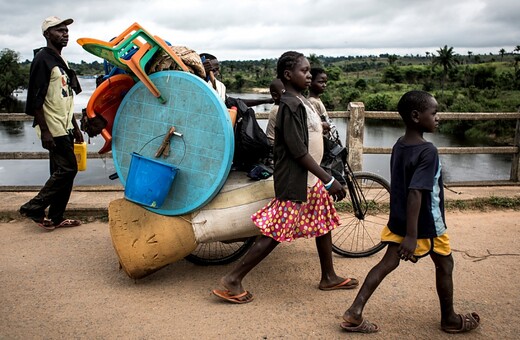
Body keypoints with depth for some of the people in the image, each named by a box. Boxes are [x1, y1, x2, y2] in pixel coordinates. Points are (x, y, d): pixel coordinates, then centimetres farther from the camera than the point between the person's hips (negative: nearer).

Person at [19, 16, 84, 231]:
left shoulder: (61, 61, 18)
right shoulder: (43, 59, -11)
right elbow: (35, 100, -16)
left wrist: (75, 127, 20)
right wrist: (44, 131, -21)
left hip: (65, 128, 9)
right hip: (53, 130, -9)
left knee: (62, 172, 10)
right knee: (67, 169, -9)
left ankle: (56, 218, 17)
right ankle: (34, 208, 2)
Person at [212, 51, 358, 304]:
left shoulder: (301, 102, 10)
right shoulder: (291, 105, -19)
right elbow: (298, 151, -23)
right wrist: (329, 180, -21)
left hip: (310, 180, 10)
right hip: (294, 182, -10)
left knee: (324, 223, 17)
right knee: (275, 232, -5)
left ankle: (328, 277, 33)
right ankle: (233, 280, 4)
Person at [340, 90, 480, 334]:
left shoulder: (399, 146, 3)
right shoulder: (427, 151, -24)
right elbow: (415, 194, -31)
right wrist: (411, 236, -31)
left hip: (398, 221, 7)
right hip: (426, 225, -7)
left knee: (388, 263, 10)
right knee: (445, 265, 15)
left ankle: (354, 313, 6)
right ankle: (449, 319, 33)